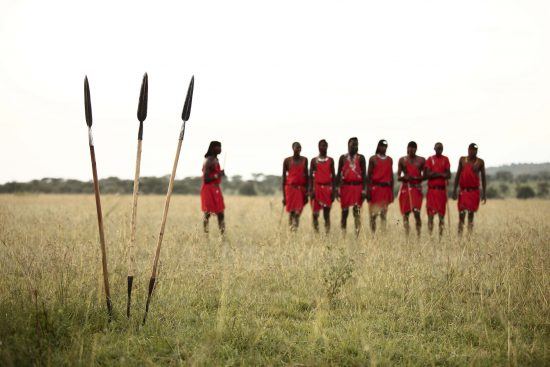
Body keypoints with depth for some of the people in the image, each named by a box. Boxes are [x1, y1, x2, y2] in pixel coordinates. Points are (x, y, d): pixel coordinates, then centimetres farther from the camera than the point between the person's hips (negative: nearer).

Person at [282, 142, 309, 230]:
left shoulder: (304, 160, 8)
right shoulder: (287, 160, 2)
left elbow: (306, 175, 10)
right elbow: (284, 177, 4)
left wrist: (307, 191, 3)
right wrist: (283, 195, 1)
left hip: (301, 188, 1)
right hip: (290, 188, -1)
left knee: (298, 211, -10)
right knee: (291, 211, -3)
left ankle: (295, 228, -10)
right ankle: (291, 228, 9)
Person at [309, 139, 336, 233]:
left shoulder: (330, 160, 9)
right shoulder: (314, 160, 6)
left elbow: (333, 176, 8)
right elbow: (310, 176, 4)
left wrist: (333, 190, 0)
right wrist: (311, 190, -5)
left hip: (328, 188, 0)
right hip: (317, 188, 0)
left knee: (327, 211, -2)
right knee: (315, 211, -3)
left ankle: (327, 232, -4)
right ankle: (316, 232, 4)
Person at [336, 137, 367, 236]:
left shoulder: (361, 158, 5)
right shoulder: (343, 157, 7)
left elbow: (364, 174, 2)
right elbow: (339, 174, 7)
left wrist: (364, 189, -6)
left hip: (358, 186, -1)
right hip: (345, 186, 1)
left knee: (357, 210, -7)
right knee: (344, 211, 4)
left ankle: (357, 234, -9)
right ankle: (343, 233, 12)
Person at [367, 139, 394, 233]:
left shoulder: (390, 160, 13)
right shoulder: (373, 159, 1)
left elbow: (391, 175, 15)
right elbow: (369, 175, -1)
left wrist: (392, 190, 10)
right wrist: (368, 190, -8)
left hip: (386, 188, 3)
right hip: (375, 187, -3)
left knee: (384, 212, 3)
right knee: (373, 212, -3)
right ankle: (373, 233, 1)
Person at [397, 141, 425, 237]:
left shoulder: (421, 160, 6)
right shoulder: (402, 160, 8)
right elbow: (398, 177, 6)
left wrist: (418, 178, -14)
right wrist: (404, 177, -16)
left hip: (417, 187, -2)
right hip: (405, 187, 2)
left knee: (416, 212, -13)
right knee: (405, 212, 1)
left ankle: (418, 234, -10)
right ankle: (407, 234, 7)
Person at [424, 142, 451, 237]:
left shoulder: (445, 160, 8)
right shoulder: (430, 160, 5)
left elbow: (448, 175, -1)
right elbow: (426, 175, -6)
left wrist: (434, 174, -12)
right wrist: (441, 174, -11)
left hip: (442, 189, 1)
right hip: (432, 189, -1)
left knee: (441, 213, 2)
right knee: (431, 212, -4)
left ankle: (441, 233, 6)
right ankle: (430, 233, -1)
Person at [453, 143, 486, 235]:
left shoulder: (480, 162, 4)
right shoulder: (462, 160, 8)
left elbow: (483, 177, 6)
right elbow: (458, 175, 12)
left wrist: (484, 193, 1)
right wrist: (454, 190, 6)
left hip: (474, 191, -1)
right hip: (463, 190, 1)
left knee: (471, 213, -1)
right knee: (461, 213, -4)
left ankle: (470, 234, 1)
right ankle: (459, 234, -1)